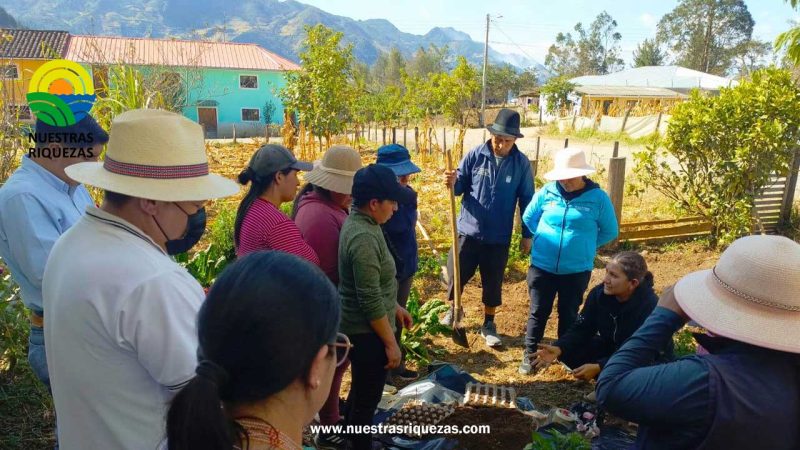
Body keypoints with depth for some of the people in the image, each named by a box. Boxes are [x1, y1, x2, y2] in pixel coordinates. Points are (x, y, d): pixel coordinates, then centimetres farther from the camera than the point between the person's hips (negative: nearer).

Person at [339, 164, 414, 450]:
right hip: (367, 331, -10)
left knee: (361, 390, 27)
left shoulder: (358, 221, 2)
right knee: (367, 396, 9)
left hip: (359, 327, 10)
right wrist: (390, 342, -18)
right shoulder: (364, 238, -29)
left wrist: (395, 307, 20)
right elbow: (370, 301, -27)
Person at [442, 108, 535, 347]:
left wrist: (527, 235, 4)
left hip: (499, 236, 0)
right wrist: (453, 182, -25)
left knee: (493, 282, 11)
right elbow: (462, 186, 0)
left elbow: (526, 200, 1)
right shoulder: (475, 155, -8)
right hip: (469, 229, 0)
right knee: (456, 273, 9)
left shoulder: (522, 163, -6)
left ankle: (488, 325, 31)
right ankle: (454, 309, 38)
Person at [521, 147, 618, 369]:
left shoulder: (598, 197, -9)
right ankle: (529, 353, 26)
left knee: (568, 314, 15)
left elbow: (610, 231, 3)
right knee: (538, 312, 10)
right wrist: (545, 238, 7)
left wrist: (585, 245, 5)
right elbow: (528, 217, 10)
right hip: (542, 266, 1)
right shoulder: (547, 192, -6)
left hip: (576, 270, 0)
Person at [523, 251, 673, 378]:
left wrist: (599, 367, -40)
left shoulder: (650, 307, -31)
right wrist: (558, 348, -31)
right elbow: (582, 329, -11)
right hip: (612, 349, 5)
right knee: (569, 352, -16)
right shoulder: (599, 293, -15)